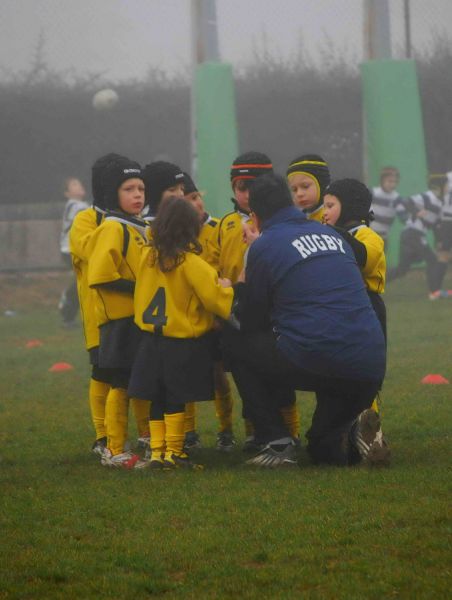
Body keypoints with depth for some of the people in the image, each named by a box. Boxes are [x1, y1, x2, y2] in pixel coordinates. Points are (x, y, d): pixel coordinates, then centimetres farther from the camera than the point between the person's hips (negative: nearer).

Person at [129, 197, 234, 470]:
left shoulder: (149, 256, -1)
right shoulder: (191, 262, -17)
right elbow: (215, 299, -18)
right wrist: (226, 289, 4)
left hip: (152, 341, 5)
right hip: (183, 344, -5)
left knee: (158, 399, 11)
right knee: (177, 399, 2)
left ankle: (157, 450, 12)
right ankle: (173, 451, 4)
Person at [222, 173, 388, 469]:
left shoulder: (264, 246, 2)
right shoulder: (332, 234, 19)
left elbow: (251, 323, 12)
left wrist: (240, 290, 34)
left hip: (314, 362, -6)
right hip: (371, 368, 6)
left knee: (234, 343, 20)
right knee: (325, 448, 29)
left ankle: (278, 444, 10)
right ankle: (355, 430, -6)